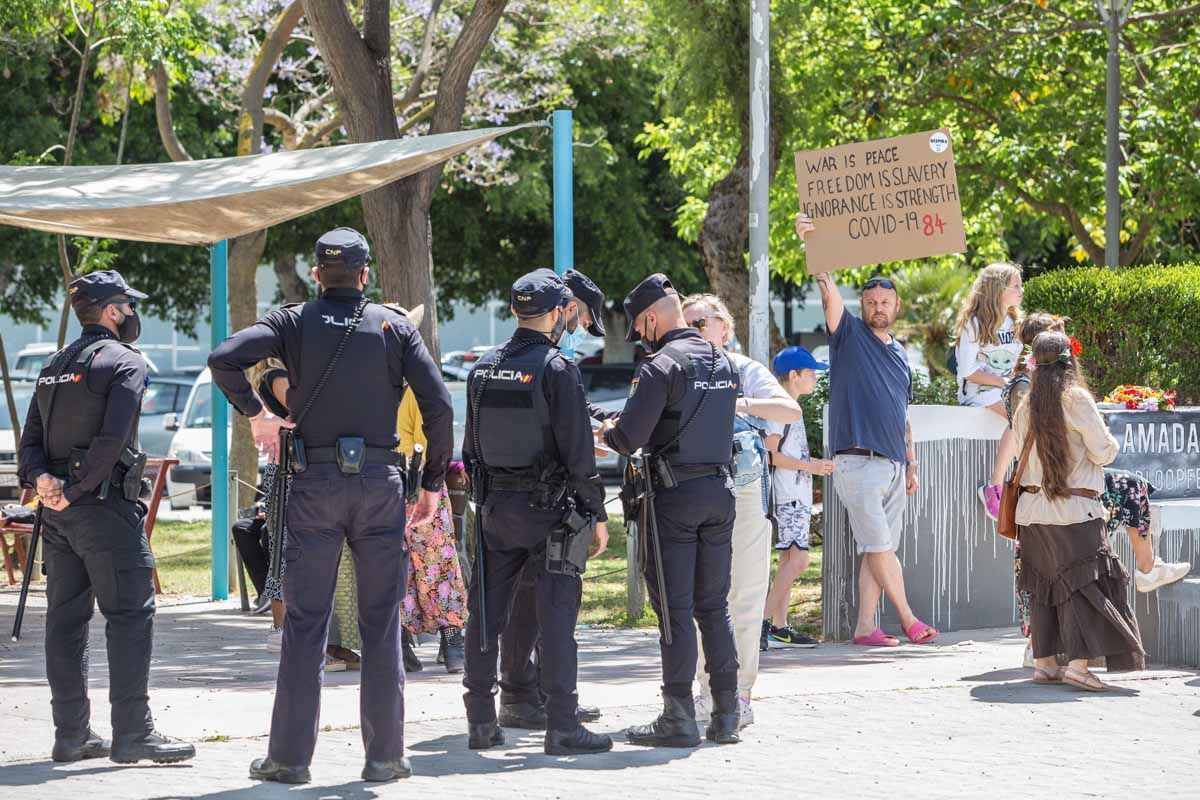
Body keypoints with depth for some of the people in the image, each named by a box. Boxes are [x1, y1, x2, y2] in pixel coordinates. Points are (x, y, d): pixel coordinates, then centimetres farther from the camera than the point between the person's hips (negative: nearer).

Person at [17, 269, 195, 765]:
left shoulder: (55, 366, 17)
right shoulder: (124, 362, -8)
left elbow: (30, 439, 10)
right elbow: (112, 437, -19)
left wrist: (40, 478, -6)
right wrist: (77, 490, -14)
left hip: (57, 510, 8)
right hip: (104, 505, -8)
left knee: (66, 618, 9)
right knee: (131, 615, -6)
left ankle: (71, 734, 11)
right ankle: (132, 734, -10)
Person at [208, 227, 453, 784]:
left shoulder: (295, 322, 3)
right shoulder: (395, 327, 5)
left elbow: (223, 359, -11)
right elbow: (439, 407, -2)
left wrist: (254, 412, 3)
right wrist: (433, 482, 6)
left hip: (314, 485, 0)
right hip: (380, 484, 0)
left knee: (304, 623, 2)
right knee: (381, 624, 6)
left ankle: (289, 756, 2)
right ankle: (384, 755, 7)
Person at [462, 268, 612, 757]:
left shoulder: (483, 368, 6)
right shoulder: (557, 369, -12)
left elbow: (470, 445, 12)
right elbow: (578, 450, -13)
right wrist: (597, 514, -6)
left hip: (494, 508, 6)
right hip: (547, 509, -6)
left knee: (486, 612, 9)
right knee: (556, 615, -4)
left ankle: (481, 721, 12)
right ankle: (562, 726, -6)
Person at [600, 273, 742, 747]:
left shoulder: (663, 366, -12)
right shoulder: (723, 363, 12)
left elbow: (629, 438, -17)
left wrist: (607, 432, 6)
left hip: (675, 495, -7)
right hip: (721, 489, 7)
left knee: (674, 608, -2)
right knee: (714, 606, 11)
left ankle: (679, 718, -2)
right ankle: (726, 716, 10)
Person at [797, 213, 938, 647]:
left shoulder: (900, 354, 20)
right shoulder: (849, 334, 3)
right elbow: (830, 294, -14)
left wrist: (911, 464, 18)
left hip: (893, 463, 6)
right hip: (857, 461, -6)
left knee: (878, 550, 4)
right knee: (880, 546, -8)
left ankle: (865, 626, 6)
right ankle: (908, 619, -1)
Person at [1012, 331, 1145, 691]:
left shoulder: (1026, 408, 5)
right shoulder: (1077, 399, -10)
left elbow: (1024, 452, 11)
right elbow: (1103, 452, -8)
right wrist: (1111, 441, 12)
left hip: (1033, 509, 6)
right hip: (1074, 510, -6)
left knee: (1045, 584, 12)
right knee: (1084, 583, -3)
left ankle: (1044, 661, 14)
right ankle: (1077, 664, -11)